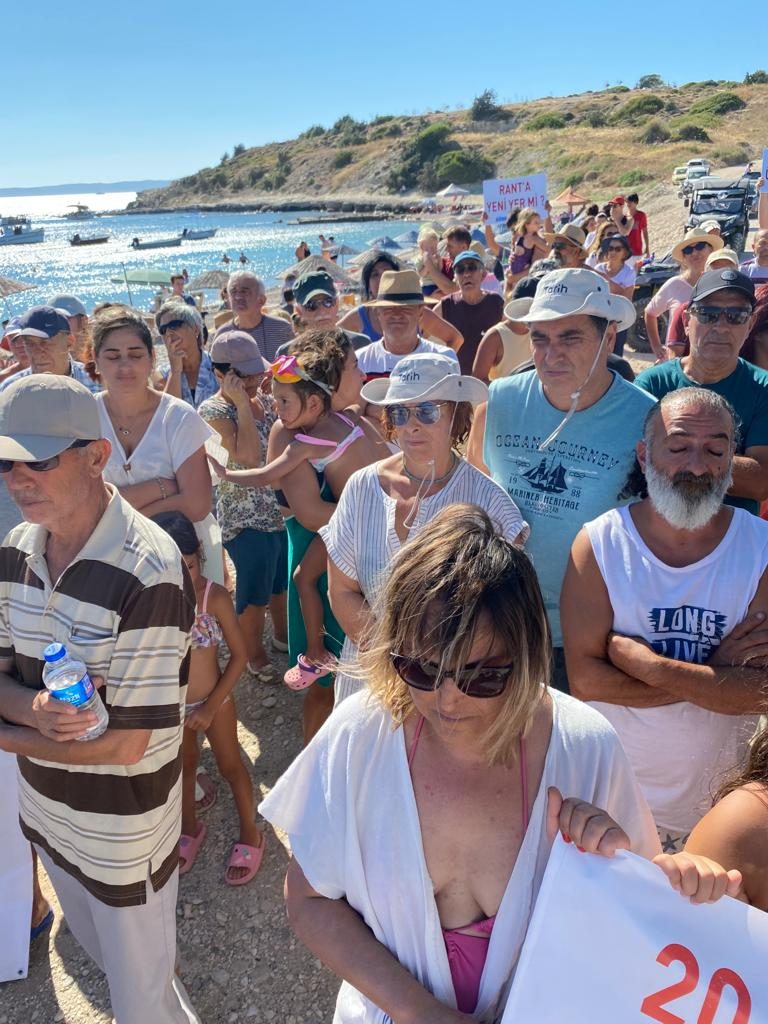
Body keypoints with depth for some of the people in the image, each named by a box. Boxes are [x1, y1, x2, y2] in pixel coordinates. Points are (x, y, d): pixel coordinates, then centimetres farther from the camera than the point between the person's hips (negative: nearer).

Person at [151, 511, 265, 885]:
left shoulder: (215, 597, -26)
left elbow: (239, 654, -17)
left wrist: (211, 706, -15)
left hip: (214, 701, -2)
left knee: (230, 766, 19)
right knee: (183, 767, 26)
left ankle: (250, 835, 40)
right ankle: (189, 827, 51)